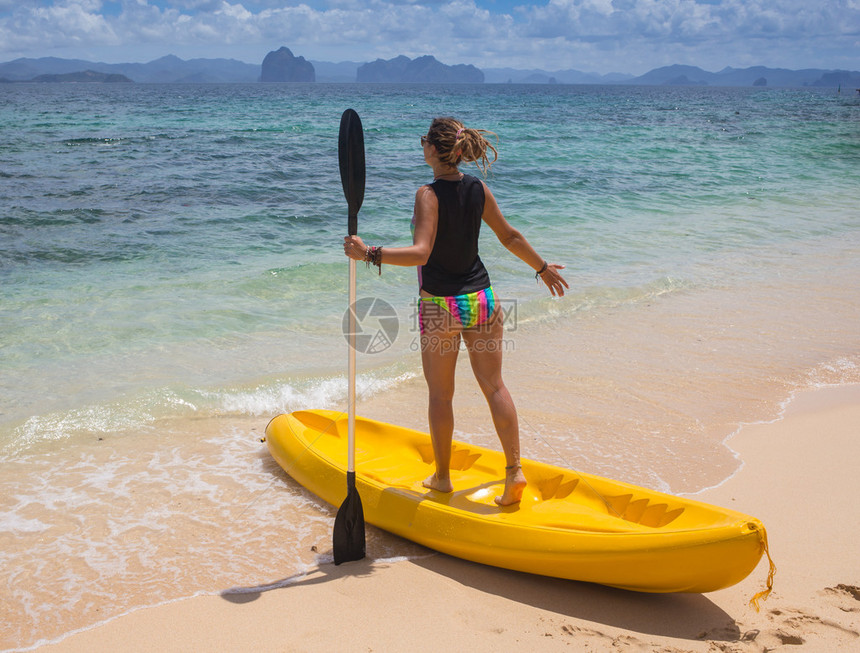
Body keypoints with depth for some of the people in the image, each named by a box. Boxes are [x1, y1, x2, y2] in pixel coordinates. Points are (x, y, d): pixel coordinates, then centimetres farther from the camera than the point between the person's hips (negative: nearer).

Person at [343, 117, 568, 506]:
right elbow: (510, 236, 10)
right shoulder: (478, 189, 0)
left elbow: (420, 253, -27)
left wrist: (369, 254, -30)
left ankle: (442, 477, 21)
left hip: (439, 306, -4)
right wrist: (542, 268, 24)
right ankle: (514, 470, 8)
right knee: (493, 386, 10)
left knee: (440, 393, 10)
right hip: (482, 299, 5)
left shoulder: (429, 195, -17)